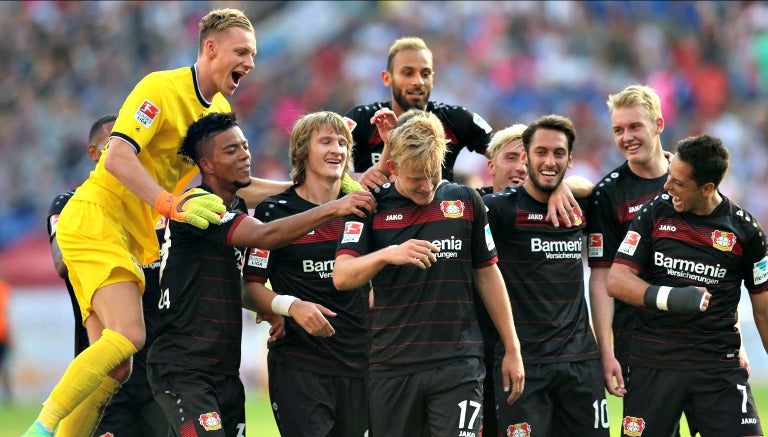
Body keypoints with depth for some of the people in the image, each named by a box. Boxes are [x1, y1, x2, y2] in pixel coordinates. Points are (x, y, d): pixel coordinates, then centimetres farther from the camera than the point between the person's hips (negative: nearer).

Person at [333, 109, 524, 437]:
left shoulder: (465, 201, 6)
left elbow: (487, 275, 13)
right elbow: (342, 277, -9)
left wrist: (512, 350, 12)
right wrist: (388, 254, -28)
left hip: (458, 362, -1)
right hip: (392, 365, 1)